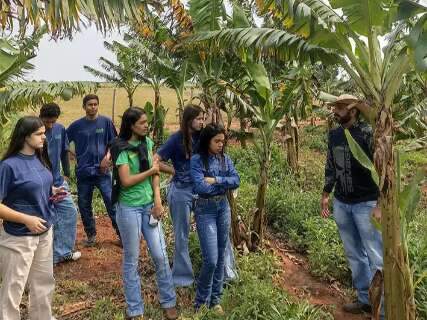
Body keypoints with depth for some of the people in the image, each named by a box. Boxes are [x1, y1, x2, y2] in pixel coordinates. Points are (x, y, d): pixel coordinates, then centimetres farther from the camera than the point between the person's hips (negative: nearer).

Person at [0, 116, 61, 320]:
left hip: (45, 231, 8)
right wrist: (26, 219, -25)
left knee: (44, 280, 21)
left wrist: (53, 192, -1)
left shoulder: (39, 159, 3)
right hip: (19, 237, -8)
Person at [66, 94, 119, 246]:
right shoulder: (76, 125, 2)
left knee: (112, 202, -3)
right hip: (83, 171, 2)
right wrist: (73, 155, 0)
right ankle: (91, 234, 25)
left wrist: (107, 157, -10)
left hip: (102, 170, -2)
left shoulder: (105, 122, 0)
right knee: (84, 205, 9)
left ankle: (122, 234, 8)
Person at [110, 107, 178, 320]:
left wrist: (157, 201, -6)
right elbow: (126, 181, -19)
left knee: (161, 255, 7)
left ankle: (169, 303, 25)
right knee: (131, 259, 7)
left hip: (149, 205, 5)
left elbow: (155, 173, 4)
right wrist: (151, 170, -8)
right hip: (129, 208, -5)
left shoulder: (147, 142, 5)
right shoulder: (122, 149, -12)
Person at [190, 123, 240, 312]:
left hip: (223, 207, 5)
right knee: (211, 259, -8)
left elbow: (237, 181, -5)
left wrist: (215, 180, -17)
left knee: (221, 256, 11)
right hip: (205, 210, -5)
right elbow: (200, 187, -21)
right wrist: (225, 184, -9)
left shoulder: (225, 159, 5)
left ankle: (215, 299, 26)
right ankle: (201, 302, 14)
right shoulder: (197, 160, -11)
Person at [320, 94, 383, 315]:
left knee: (376, 258, -1)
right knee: (354, 255, 15)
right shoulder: (334, 135, 6)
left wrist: (380, 204, -19)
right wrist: (326, 194, 16)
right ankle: (365, 299, 29)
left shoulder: (367, 133, -13)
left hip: (365, 203, -6)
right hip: (341, 203, 6)